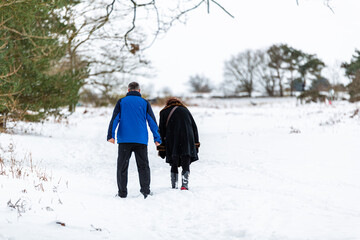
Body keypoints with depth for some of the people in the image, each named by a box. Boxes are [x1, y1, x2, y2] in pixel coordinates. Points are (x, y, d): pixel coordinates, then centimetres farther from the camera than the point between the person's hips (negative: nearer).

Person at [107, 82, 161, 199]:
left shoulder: (121, 102, 6)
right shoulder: (144, 103, 7)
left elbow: (115, 119, -2)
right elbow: (152, 121, 5)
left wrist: (111, 135, -6)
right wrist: (157, 139, 8)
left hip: (124, 139, 0)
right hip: (141, 140, 0)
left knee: (122, 166, 5)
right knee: (143, 166, 6)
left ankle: (122, 192, 1)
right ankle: (145, 190, -7)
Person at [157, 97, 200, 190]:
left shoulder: (164, 112, 14)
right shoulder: (185, 110, 18)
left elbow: (161, 131, 9)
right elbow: (194, 128, 14)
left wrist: (161, 149, 10)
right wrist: (196, 145, 15)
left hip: (172, 144, 0)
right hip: (187, 143, 0)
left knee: (174, 166, 10)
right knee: (186, 166, 0)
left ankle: (174, 187, 7)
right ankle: (184, 185, -16)